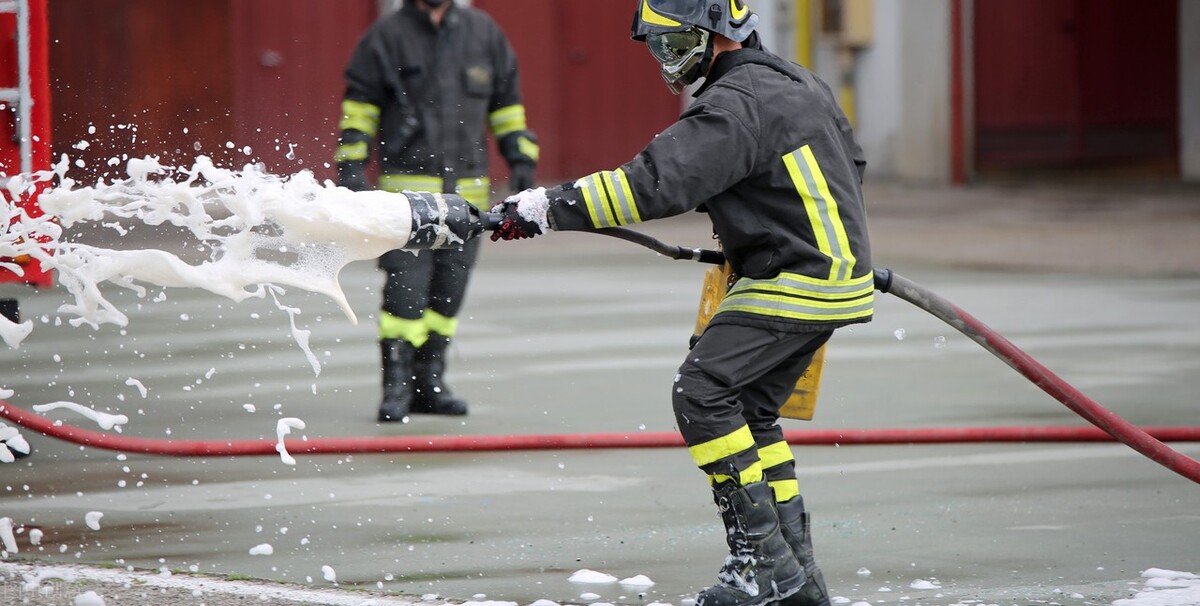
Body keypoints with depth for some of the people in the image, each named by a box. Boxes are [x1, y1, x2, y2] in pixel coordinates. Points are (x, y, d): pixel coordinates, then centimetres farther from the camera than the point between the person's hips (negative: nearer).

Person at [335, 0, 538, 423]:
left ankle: (428, 383, 15)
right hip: (406, 186, -4)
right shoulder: (387, 35, 1)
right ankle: (397, 386, -7)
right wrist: (351, 166, -4)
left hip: (465, 189, 4)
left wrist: (520, 158, 12)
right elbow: (360, 103, 3)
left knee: (449, 289, 6)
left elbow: (506, 101, 19)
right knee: (406, 285, -12)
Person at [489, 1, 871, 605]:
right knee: (748, 410, 13)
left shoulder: (738, 103, -18)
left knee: (702, 391, -14)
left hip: (798, 284, -11)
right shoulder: (794, 81, 14)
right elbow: (848, 162, 27)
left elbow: (658, 183, -28)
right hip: (829, 271, 11)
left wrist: (549, 207, -28)